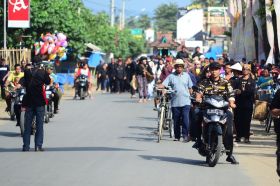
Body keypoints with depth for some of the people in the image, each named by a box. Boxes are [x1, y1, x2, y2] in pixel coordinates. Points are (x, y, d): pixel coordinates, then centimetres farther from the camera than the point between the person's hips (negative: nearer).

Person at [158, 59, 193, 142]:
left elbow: (190, 88, 14)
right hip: (175, 103, 0)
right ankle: (177, 136, 17)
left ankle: (185, 135, -8)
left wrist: (191, 97, 8)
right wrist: (158, 87, -25)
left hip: (185, 102, 0)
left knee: (185, 119, -11)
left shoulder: (186, 76, 10)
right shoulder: (171, 76, 5)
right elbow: (163, 84, -5)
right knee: (176, 120, 7)